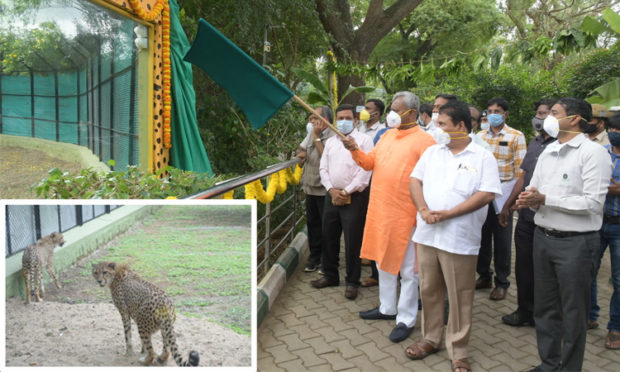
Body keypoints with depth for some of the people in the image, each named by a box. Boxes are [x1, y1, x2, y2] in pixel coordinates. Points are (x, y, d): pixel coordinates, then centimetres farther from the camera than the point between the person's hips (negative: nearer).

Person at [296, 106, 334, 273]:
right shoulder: (311, 133, 12)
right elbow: (300, 150, 23)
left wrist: (317, 137, -17)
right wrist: (301, 153, -1)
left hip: (324, 190, -8)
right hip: (310, 187, 8)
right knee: (312, 223, 15)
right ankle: (315, 257, 27)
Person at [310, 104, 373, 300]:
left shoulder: (364, 140, -4)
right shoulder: (330, 142, 15)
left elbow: (365, 171, -11)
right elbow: (323, 168, 12)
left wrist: (346, 191, -13)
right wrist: (331, 190, -4)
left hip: (354, 197, -6)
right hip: (332, 195, 6)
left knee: (352, 242, -1)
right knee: (329, 238, 13)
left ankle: (352, 282, 11)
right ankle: (330, 275, 28)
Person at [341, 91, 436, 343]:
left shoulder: (424, 140, -11)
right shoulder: (387, 136, 13)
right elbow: (370, 163, 14)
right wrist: (355, 150, -4)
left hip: (405, 215, -8)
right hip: (379, 211, 8)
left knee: (407, 270, 3)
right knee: (383, 262, 19)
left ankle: (406, 319, 15)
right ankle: (387, 308, 35)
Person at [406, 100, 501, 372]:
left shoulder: (483, 157, -4)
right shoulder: (432, 152, 11)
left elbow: (487, 194, -12)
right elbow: (415, 180, 6)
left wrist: (449, 213, -17)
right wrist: (424, 209, -11)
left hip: (460, 239, -4)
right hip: (427, 234, 5)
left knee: (460, 297, 5)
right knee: (429, 290, 14)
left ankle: (457, 350, 20)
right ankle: (431, 339, 32)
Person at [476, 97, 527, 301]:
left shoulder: (516, 136, -3)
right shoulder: (480, 135, 9)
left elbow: (519, 169, -5)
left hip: (503, 191, -4)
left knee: (502, 239, 4)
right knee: (482, 234, 10)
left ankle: (501, 283, 15)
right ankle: (484, 275, 26)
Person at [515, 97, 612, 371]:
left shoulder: (593, 152, -11)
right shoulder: (547, 152, 13)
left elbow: (593, 202, -19)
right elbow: (533, 189, 15)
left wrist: (544, 199, -19)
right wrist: (528, 200, -8)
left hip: (575, 243, -7)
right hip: (543, 237, 7)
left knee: (573, 313, 7)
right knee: (545, 307, 17)